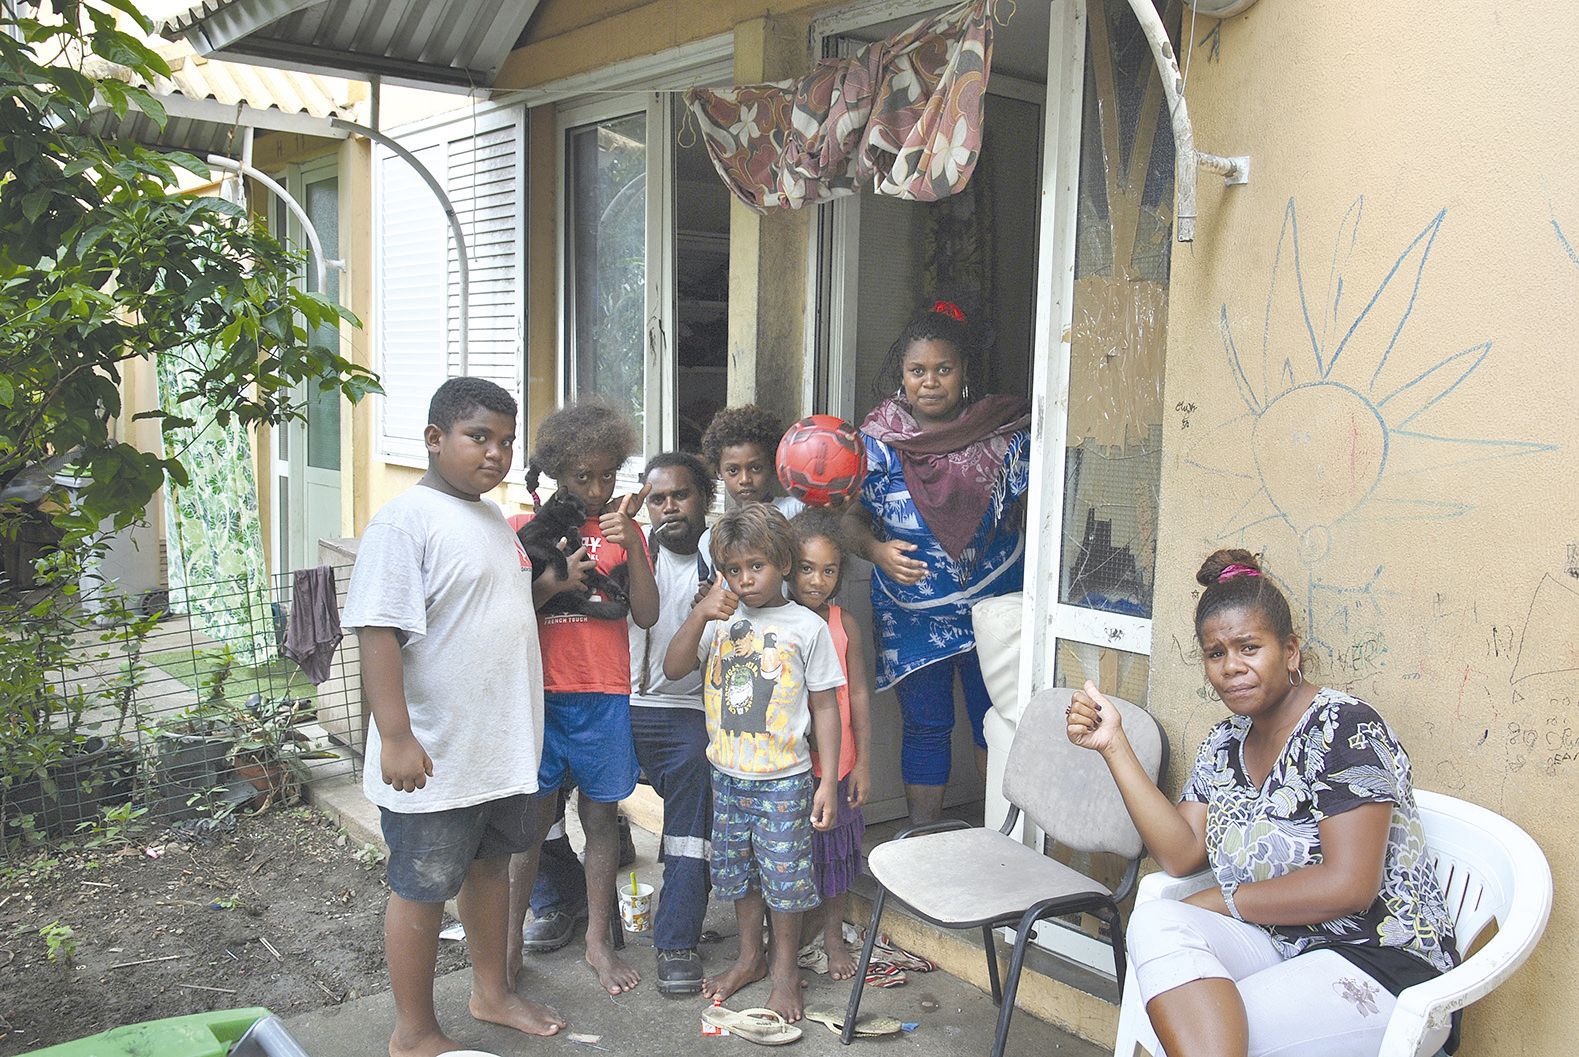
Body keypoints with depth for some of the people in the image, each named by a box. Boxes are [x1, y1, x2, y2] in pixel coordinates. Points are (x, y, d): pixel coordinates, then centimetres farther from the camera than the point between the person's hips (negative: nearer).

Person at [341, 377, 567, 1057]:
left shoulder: (493, 518, 10)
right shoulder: (405, 522, -17)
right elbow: (379, 631, -24)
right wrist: (396, 738, -28)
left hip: (501, 743, 9)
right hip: (435, 757, -8)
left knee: (490, 865, 22)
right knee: (423, 891, 6)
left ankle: (491, 991, 41)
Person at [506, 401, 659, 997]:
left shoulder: (622, 530, 5)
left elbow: (647, 615, -3)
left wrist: (631, 543, -13)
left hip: (603, 696, 1)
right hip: (539, 694, -1)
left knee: (600, 814, 10)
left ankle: (599, 941, 23)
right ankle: (511, 937, 22)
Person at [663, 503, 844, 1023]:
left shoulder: (807, 627, -8)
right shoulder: (721, 620, 2)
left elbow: (825, 706, -5)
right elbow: (674, 668, -5)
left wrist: (828, 781, -8)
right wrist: (700, 614, -18)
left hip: (785, 780, -4)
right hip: (729, 775, 4)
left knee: (784, 876, 4)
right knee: (739, 872, 17)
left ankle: (785, 968, 24)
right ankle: (750, 956, 36)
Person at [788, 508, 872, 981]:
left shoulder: (845, 625, -4)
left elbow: (858, 696, 1)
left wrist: (863, 763, 1)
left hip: (835, 766, 2)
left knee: (836, 851, 16)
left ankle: (833, 936, 36)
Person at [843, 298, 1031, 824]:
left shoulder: (1002, 431, -4)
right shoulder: (878, 440, -5)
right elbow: (852, 515, -2)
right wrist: (876, 550, -22)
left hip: (995, 604, 0)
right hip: (913, 614, 0)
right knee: (926, 727, 9)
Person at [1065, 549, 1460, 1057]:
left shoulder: (1344, 728, -13)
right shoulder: (1225, 744, 10)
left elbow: (1347, 886, -20)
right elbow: (1180, 854, 0)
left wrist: (1222, 901, -10)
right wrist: (1113, 745, -4)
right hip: (1275, 946, 7)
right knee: (1155, 923, -24)